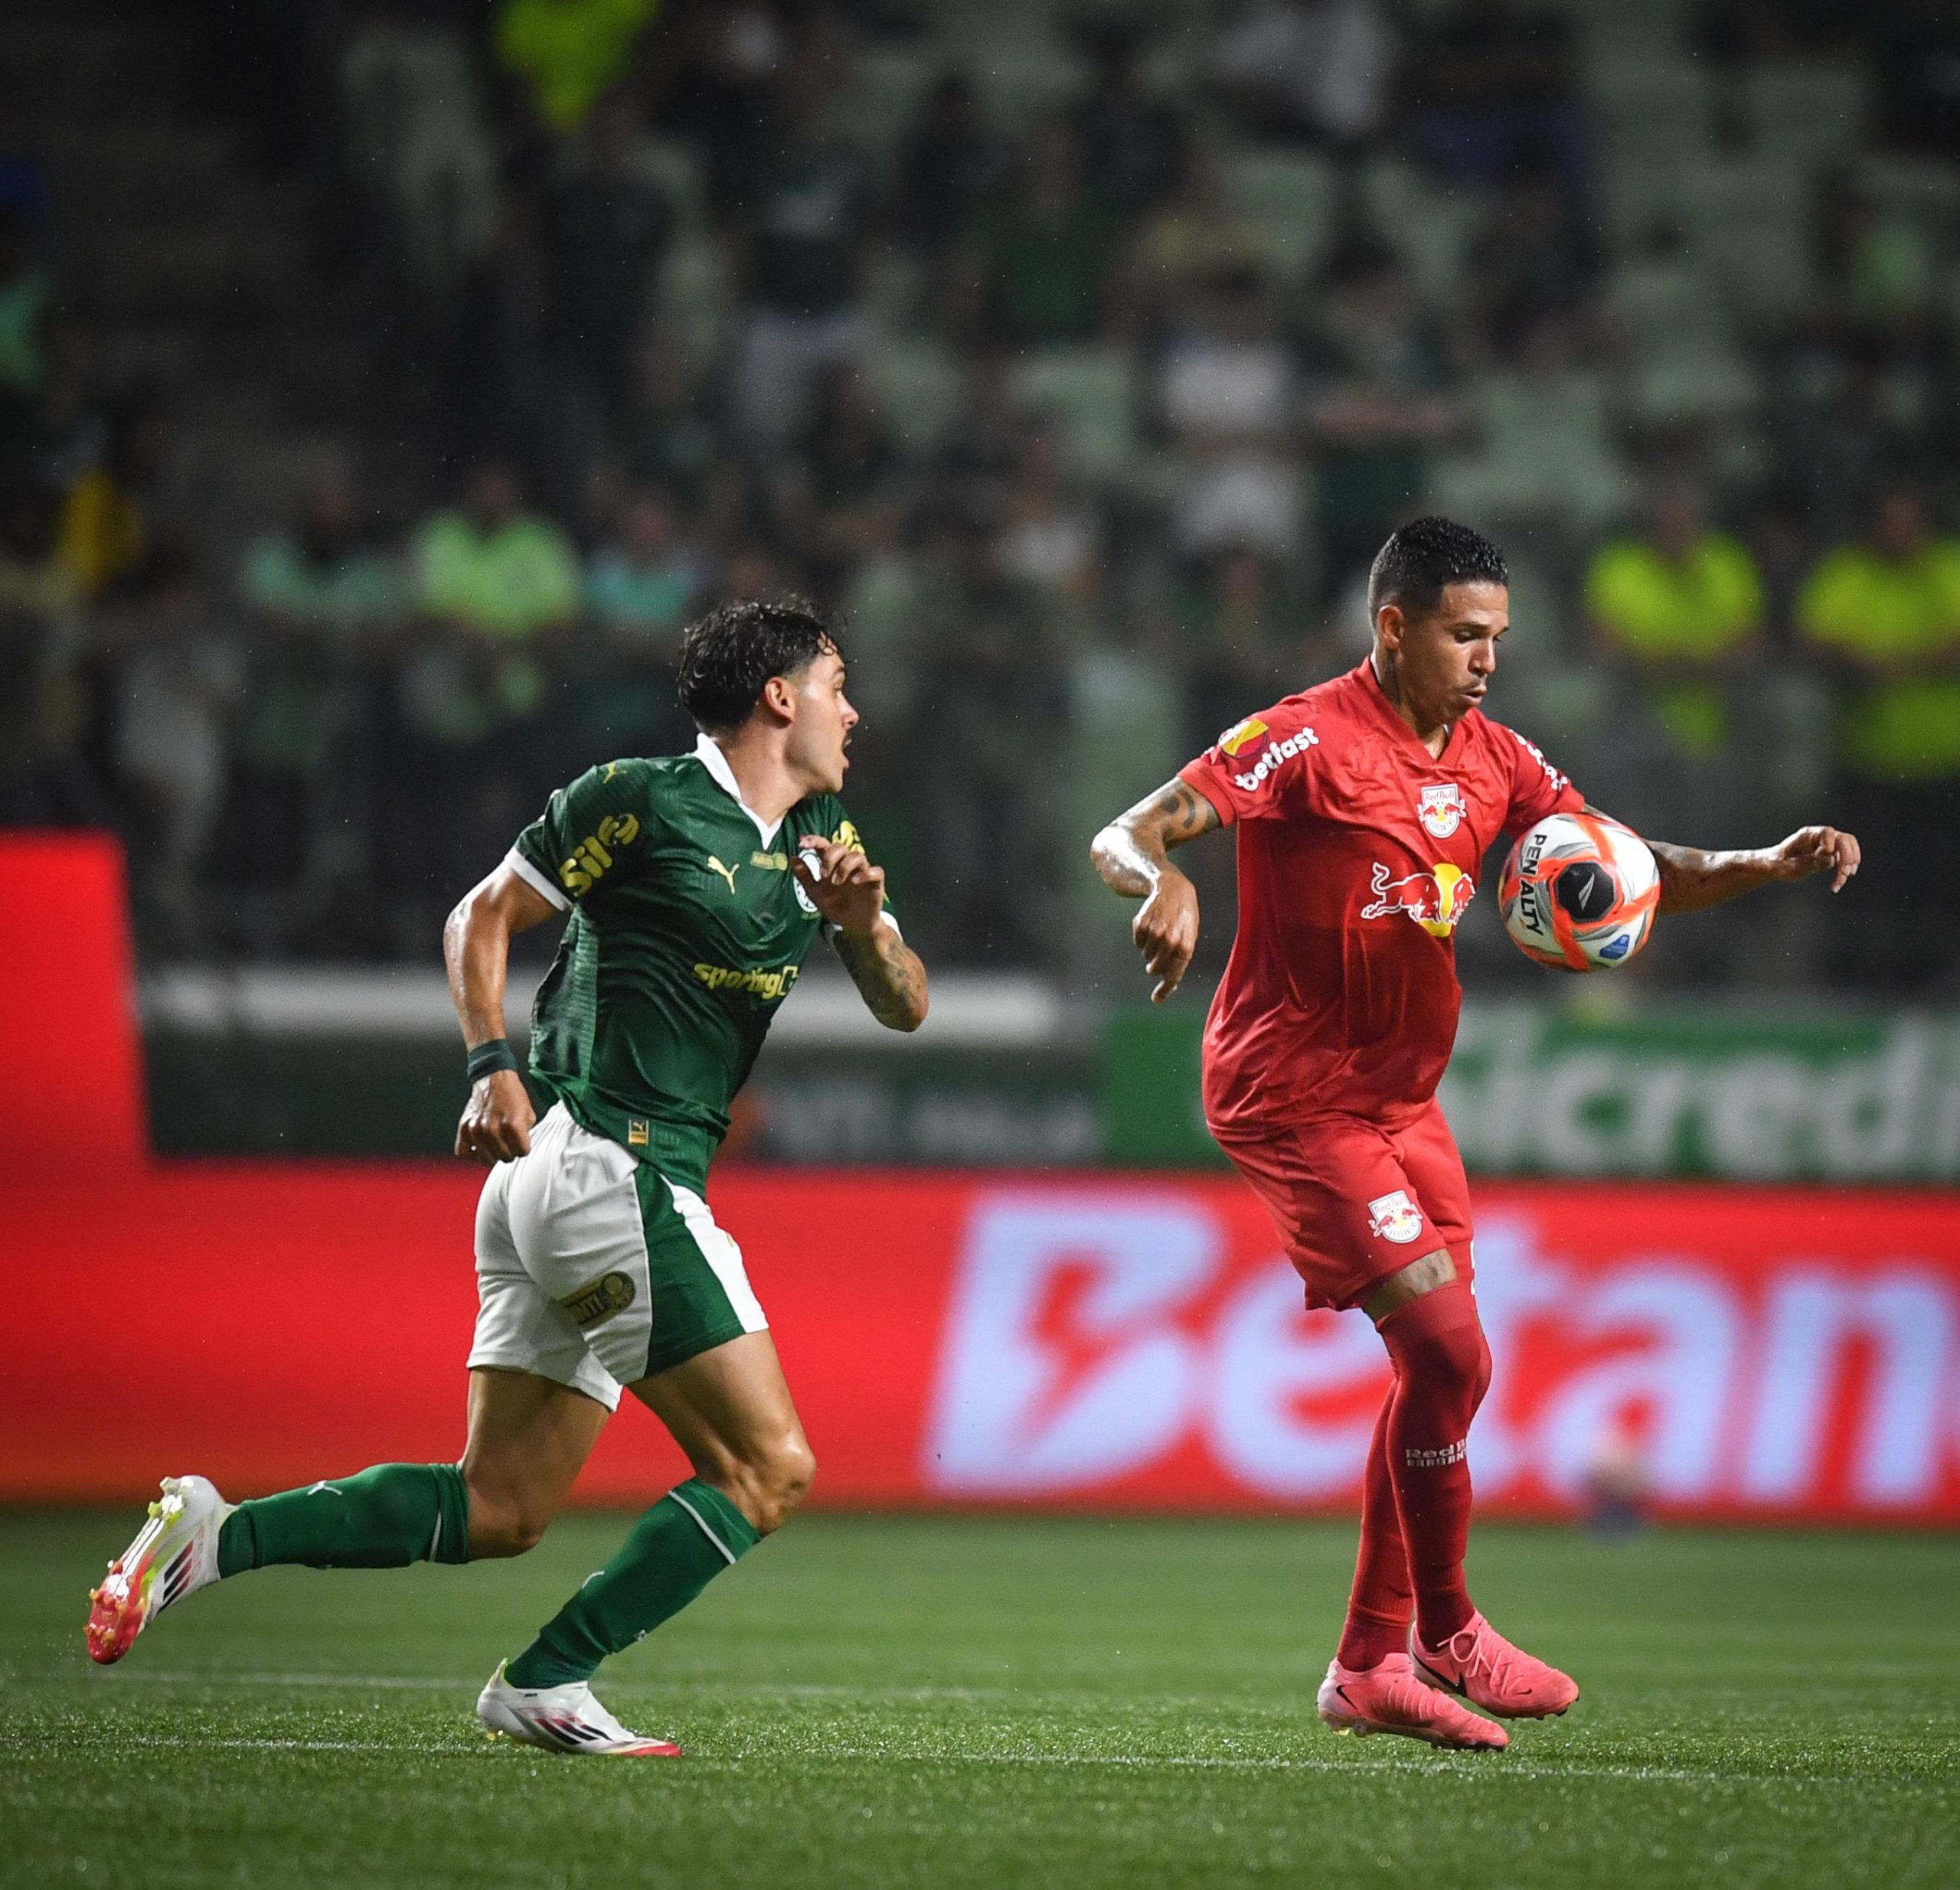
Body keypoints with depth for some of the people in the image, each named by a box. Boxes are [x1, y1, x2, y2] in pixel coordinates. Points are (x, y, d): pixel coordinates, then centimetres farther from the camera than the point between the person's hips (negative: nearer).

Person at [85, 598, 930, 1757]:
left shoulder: (819, 834, 17)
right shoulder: (641, 799, -4)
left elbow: (904, 1008, 15)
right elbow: (482, 918, 2)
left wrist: (864, 922, -5)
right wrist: (493, 1070, -10)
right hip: (602, 1167, -9)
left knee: (498, 1511, 6)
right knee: (769, 1468, -10)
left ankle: (217, 1538, 6)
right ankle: (547, 1683, -9)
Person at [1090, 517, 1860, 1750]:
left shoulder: (1497, 765, 7)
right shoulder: (1309, 743, -14)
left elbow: (1633, 874, 11)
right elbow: (1125, 835, -18)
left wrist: (1770, 867, -6)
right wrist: (1161, 882, -42)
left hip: (1403, 1098, 8)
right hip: (1293, 1098, -8)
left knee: (1436, 1368, 9)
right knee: (1450, 1353, -16)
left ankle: (1372, 1665, 19)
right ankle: (1446, 1635, 2)